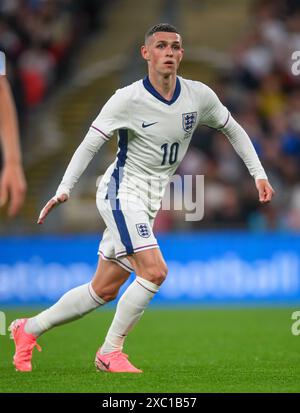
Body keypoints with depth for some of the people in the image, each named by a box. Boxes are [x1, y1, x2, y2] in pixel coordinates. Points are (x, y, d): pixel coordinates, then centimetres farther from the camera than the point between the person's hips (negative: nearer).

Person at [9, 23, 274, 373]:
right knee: (154, 271, -22)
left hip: (148, 204, 6)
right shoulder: (128, 99, -15)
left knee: (104, 291, 9)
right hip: (122, 191, -6)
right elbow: (90, 144, -12)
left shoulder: (199, 96, -2)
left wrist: (259, 174, 9)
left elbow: (233, 130, 15)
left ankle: (29, 329, 24)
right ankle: (110, 352, -7)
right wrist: (64, 190, -22)